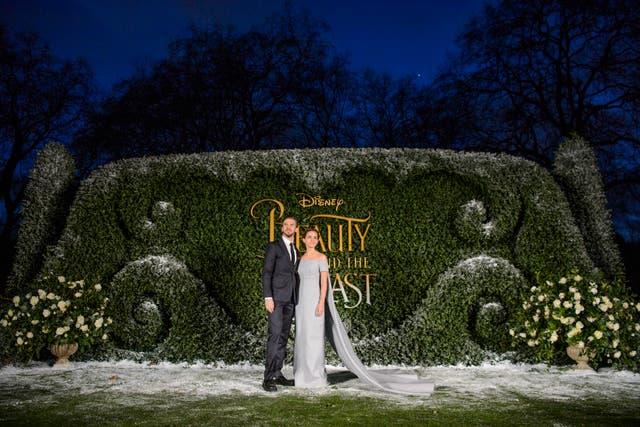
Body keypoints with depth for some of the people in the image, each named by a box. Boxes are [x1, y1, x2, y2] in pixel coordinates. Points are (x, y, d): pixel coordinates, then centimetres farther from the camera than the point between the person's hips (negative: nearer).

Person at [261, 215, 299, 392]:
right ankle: (268, 378, -12)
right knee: (274, 334, -13)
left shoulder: (295, 250, 19)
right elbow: (266, 272, -8)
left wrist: (296, 298, 14)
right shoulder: (273, 246, -1)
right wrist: (268, 297, -17)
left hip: (290, 298, 7)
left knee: (283, 336, 6)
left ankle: (277, 374, 11)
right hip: (276, 297, -7)